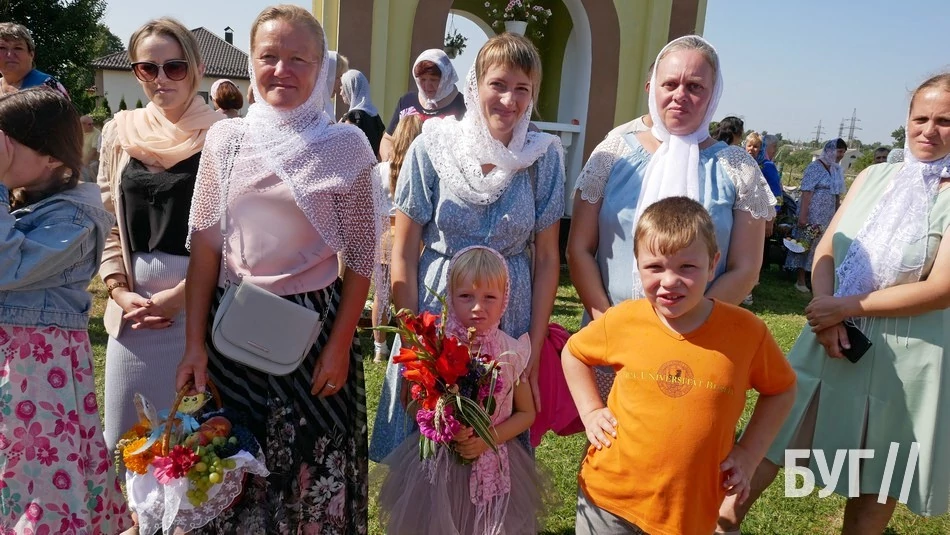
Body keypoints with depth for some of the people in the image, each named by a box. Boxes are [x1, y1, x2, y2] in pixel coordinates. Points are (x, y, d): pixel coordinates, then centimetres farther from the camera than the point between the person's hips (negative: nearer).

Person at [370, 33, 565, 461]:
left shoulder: (544, 157, -5)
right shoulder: (433, 146, -8)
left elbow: (546, 258, 0)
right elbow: (404, 253, -5)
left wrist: (535, 350, -2)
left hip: (510, 320, 1)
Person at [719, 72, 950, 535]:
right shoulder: (874, 177, 6)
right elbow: (826, 250, 4)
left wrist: (845, 307, -15)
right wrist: (824, 308, -14)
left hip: (906, 356, -4)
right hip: (834, 338, 4)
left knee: (876, 476, 13)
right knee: (776, 435, 11)